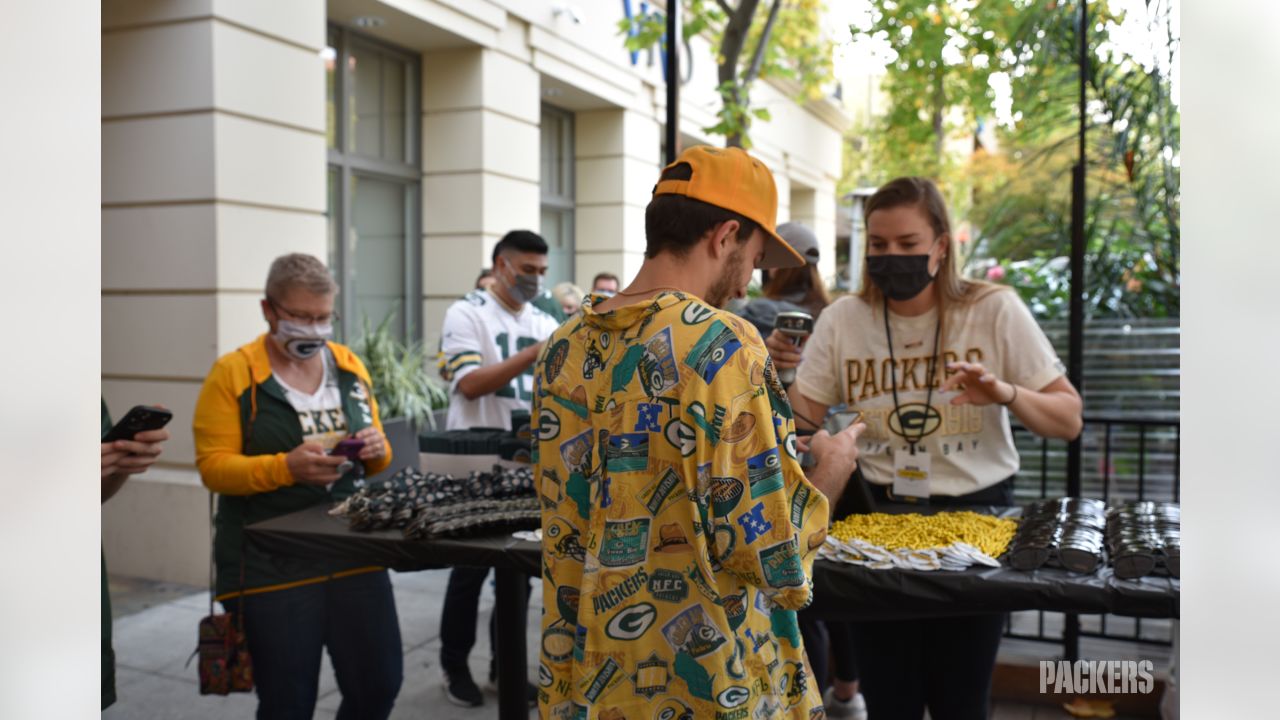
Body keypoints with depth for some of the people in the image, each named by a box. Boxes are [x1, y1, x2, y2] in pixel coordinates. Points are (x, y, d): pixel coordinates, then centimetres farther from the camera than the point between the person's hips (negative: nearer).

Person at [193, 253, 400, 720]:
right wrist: (287, 467, -25)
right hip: (272, 564, -4)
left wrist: (376, 449, -9)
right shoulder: (232, 373, -5)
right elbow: (213, 467, -10)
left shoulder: (350, 365, 8)